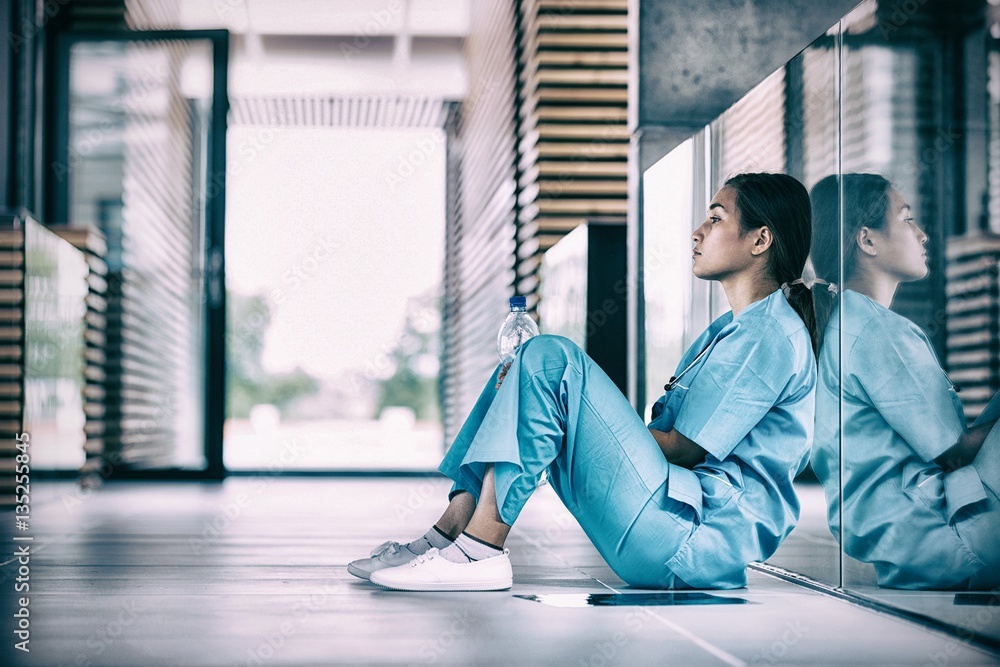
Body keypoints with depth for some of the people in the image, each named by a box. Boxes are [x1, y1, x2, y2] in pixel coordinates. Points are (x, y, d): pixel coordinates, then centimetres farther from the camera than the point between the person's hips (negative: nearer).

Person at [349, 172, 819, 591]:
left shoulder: (772, 335, -9)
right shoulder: (730, 330, 22)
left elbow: (683, 448, -13)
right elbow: (663, 434, 18)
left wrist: (590, 429, -3)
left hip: (707, 536, -10)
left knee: (550, 359, -20)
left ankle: (479, 552, -23)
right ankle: (448, 534, -2)